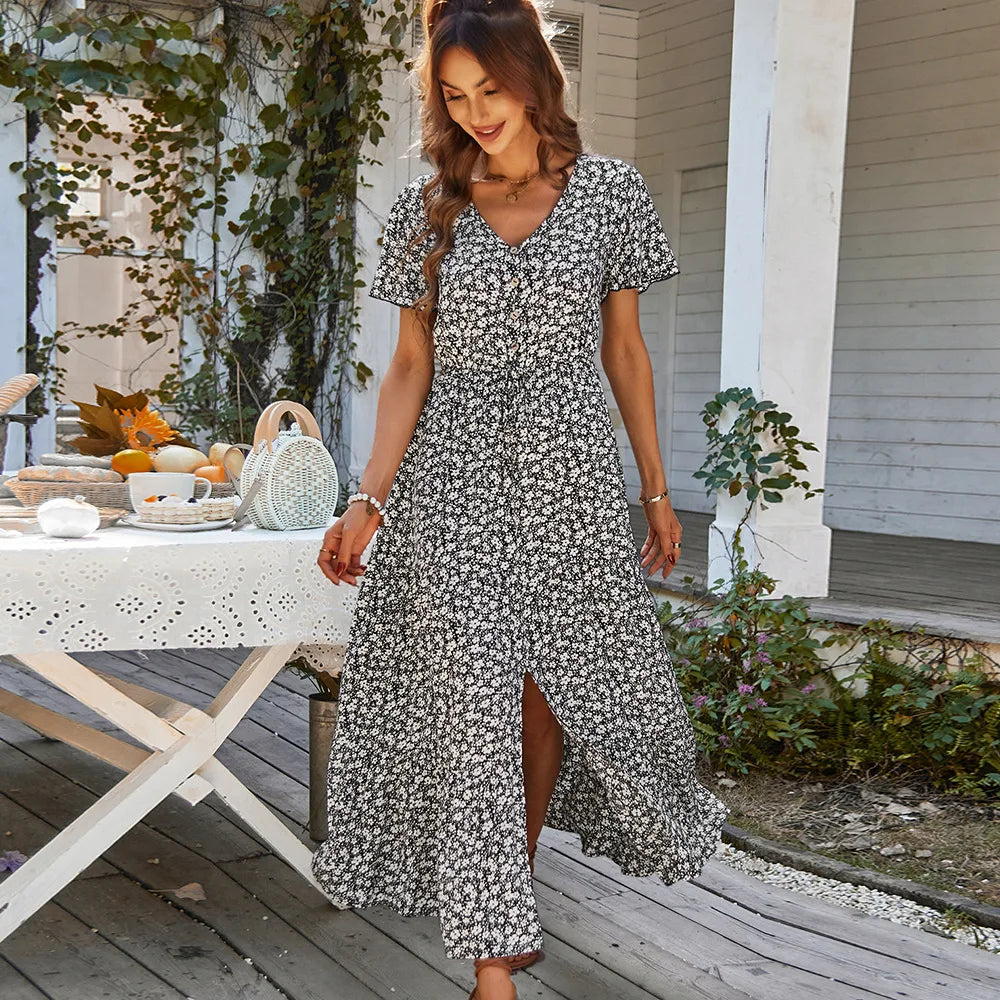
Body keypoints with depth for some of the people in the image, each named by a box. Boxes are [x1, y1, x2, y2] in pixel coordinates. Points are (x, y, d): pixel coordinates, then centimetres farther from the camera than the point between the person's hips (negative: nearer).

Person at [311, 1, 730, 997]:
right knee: (471, 708, -2)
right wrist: (369, 498, -8)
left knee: (550, 691, 7)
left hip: (567, 475, 0)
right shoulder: (427, 206, 3)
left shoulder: (608, 191, 2)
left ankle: (517, 875, 33)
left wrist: (655, 489, 8)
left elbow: (624, 349, 6)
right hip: (452, 481, 0)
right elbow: (410, 365, 2)